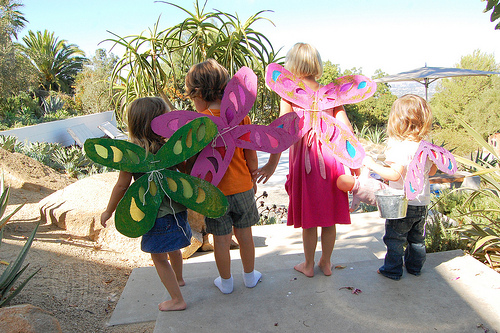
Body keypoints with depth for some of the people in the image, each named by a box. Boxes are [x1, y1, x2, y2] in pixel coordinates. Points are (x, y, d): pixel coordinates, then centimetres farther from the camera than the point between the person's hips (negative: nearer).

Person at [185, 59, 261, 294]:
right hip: (242, 187, 2)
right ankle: (250, 276, 37)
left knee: (221, 239, 13)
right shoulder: (241, 116, -6)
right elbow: (252, 160, -1)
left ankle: (226, 282, 33)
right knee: (244, 234, 18)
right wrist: (252, 181, 15)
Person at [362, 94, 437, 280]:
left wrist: (372, 165, -25)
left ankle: (393, 269, 19)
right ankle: (415, 266, 38)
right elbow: (432, 171, 13)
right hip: (422, 202, 8)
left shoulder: (401, 147, -24)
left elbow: (395, 175, -31)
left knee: (395, 237, 8)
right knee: (417, 238, 22)